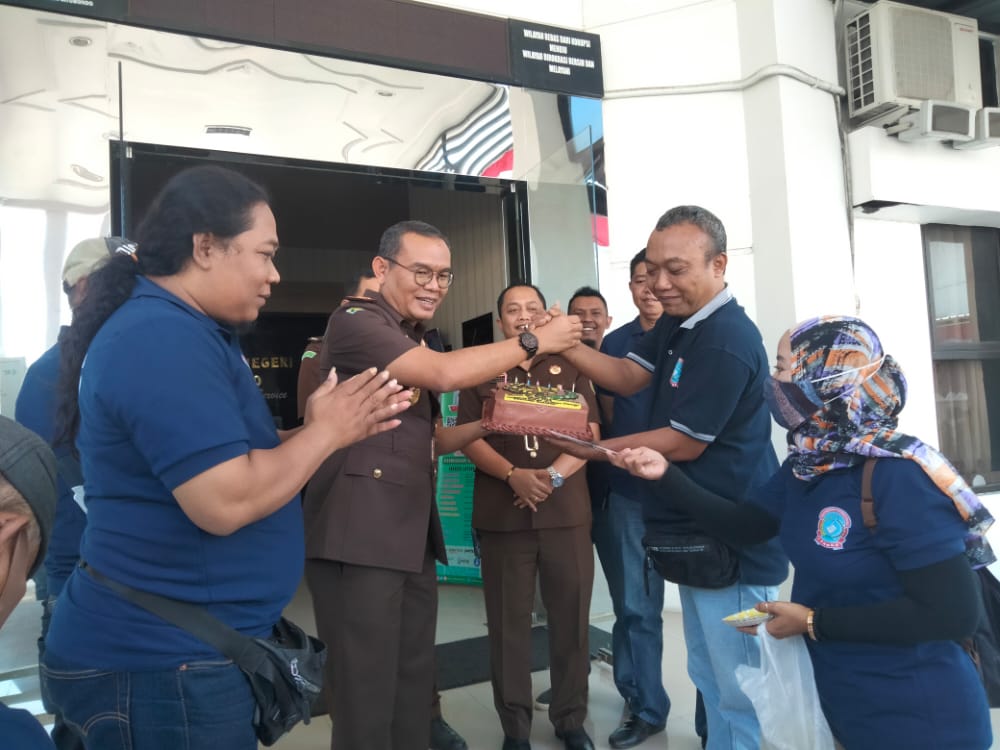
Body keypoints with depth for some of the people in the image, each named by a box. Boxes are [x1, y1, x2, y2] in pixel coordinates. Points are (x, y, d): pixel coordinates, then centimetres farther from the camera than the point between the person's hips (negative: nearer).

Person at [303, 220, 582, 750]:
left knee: (414, 687, 17)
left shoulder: (411, 340, 20)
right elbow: (445, 373, -23)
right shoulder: (355, 321, -10)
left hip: (411, 538, 9)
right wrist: (534, 341, -13)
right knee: (368, 698, -1)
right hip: (358, 539, -9)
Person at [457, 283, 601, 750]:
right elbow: (468, 438, 1)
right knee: (508, 622, 6)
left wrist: (553, 476, -14)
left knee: (571, 617, 7)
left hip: (567, 512, 1)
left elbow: (589, 435, 3)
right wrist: (514, 475, -15)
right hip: (502, 514, 0)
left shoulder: (570, 369, 10)